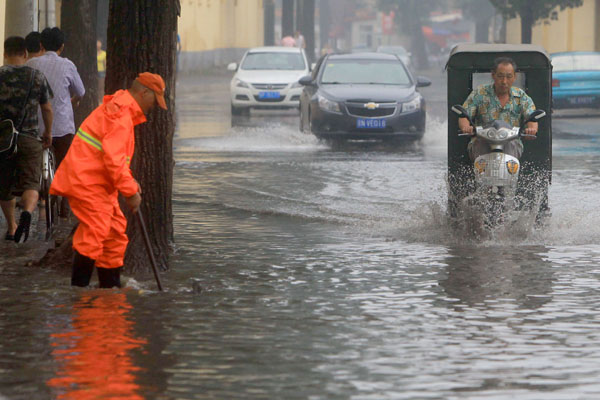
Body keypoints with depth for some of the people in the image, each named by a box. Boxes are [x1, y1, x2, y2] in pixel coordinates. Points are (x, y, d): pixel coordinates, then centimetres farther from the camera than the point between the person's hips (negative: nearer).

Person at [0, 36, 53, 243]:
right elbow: (47, 109, 9)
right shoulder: (37, 77, 2)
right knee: (30, 183, -2)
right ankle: (27, 213, -32)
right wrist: (48, 133, 24)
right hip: (29, 138, 0)